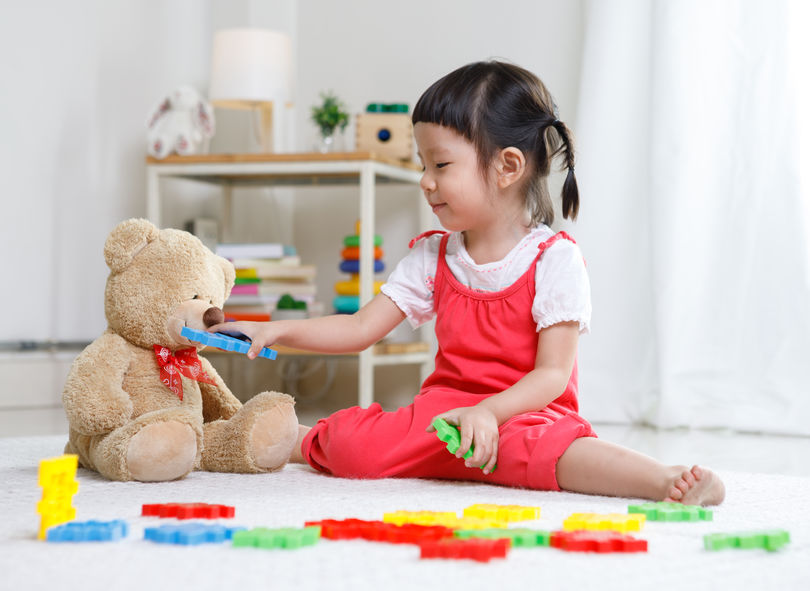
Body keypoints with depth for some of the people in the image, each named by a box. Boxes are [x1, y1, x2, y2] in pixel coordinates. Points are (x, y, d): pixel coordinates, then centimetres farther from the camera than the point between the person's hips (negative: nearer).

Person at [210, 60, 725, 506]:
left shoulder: (554, 259, -9)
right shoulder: (432, 257, 8)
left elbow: (553, 374, -14)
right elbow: (360, 329, 7)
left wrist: (487, 412, -29)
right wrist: (275, 331, -5)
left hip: (524, 413, -5)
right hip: (446, 405, 5)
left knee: (544, 446, -41)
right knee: (349, 445, -19)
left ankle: (666, 480, -53)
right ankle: (292, 441, 13)